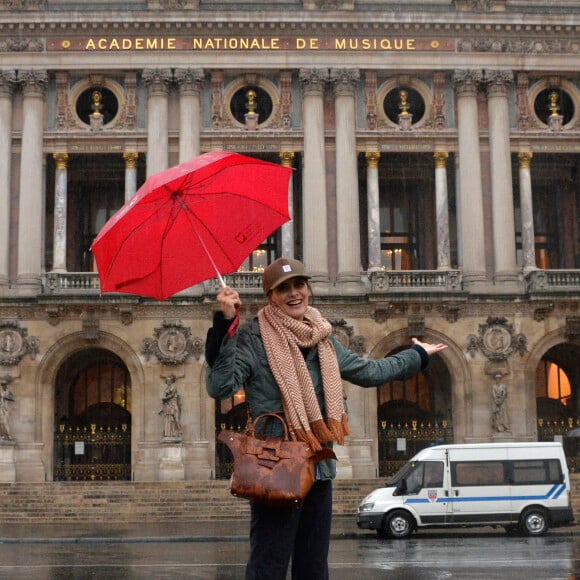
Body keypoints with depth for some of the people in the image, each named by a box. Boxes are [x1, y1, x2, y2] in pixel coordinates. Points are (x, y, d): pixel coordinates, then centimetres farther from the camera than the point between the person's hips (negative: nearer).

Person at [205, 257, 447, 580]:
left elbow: (369, 371, 26)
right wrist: (226, 325, -27)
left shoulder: (322, 338, 12)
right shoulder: (253, 338, -9)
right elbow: (220, 387, -21)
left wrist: (417, 355, 36)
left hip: (319, 469, 7)